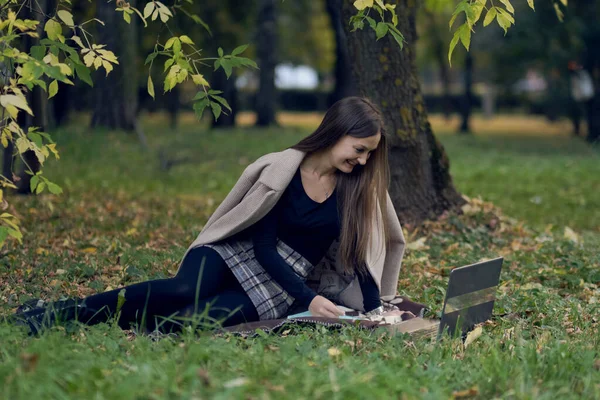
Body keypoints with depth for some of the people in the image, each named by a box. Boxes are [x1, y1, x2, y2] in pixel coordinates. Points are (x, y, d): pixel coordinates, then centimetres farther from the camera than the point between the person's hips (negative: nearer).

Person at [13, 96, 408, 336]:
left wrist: (376, 310, -13)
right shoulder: (282, 169, -10)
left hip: (280, 289, 2)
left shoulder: (359, 187, -1)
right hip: (237, 253, -2)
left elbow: (359, 250, 2)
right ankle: (60, 311, -27)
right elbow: (263, 246, -12)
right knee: (182, 291, -36)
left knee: (184, 317, -30)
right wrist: (308, 298, -23)